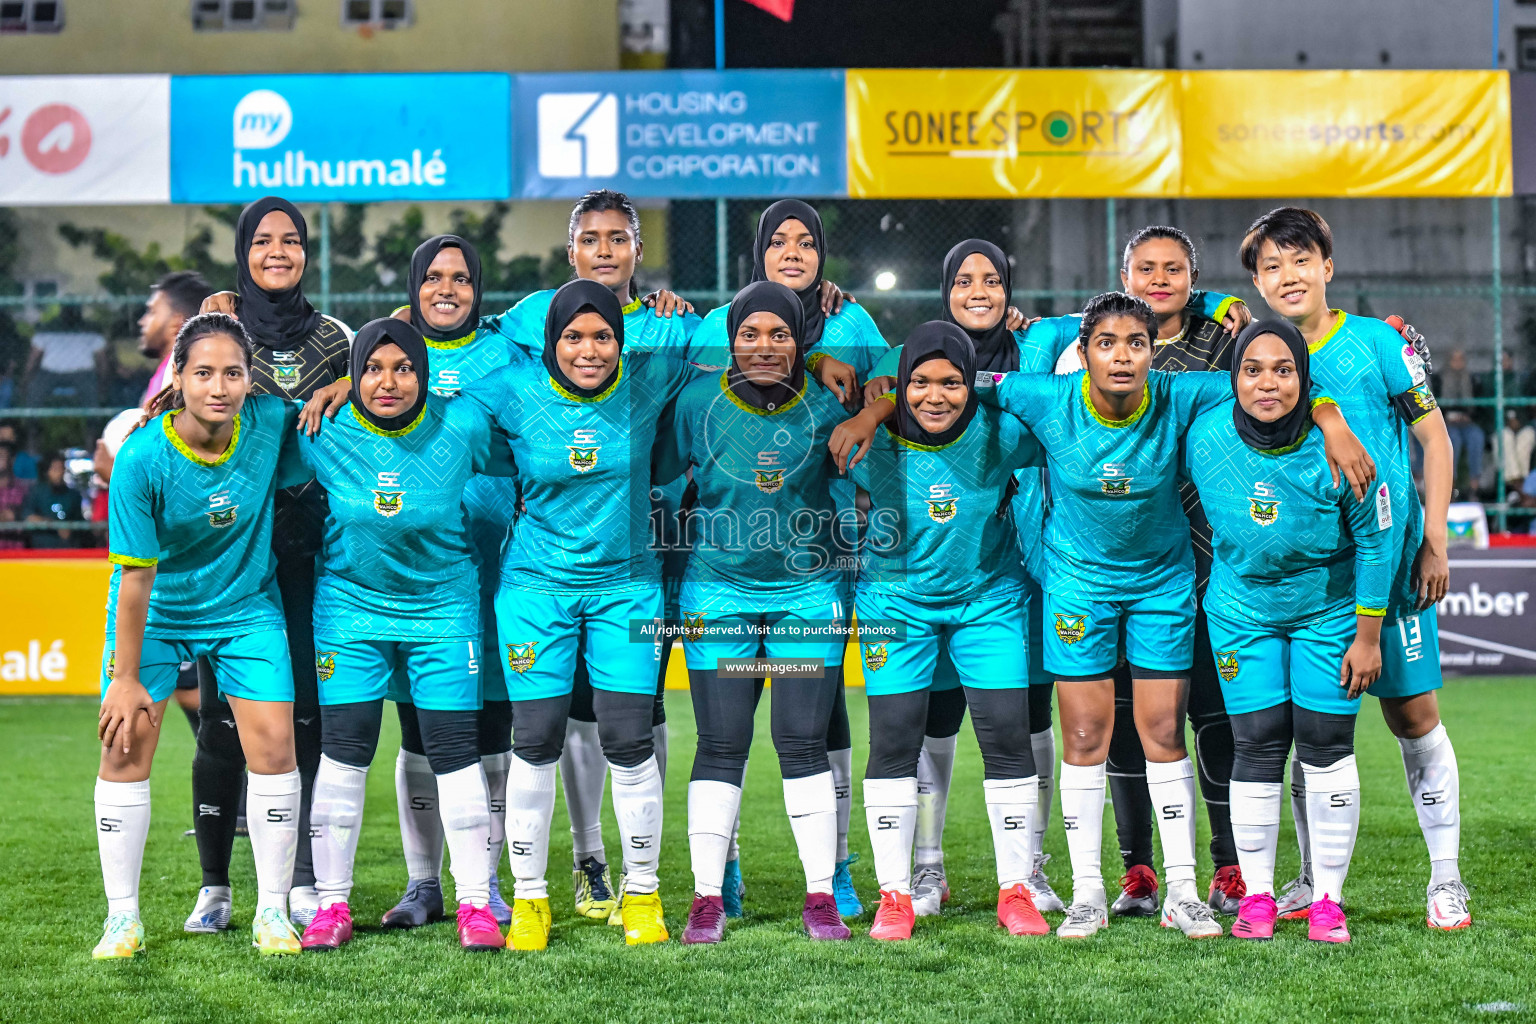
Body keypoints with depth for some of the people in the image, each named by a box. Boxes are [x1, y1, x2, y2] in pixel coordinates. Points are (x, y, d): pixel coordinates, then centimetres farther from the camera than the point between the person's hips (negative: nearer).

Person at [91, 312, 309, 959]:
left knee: (273, 748, -6)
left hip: (247, 606, 2)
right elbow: (137, 576, -19)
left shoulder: (271, 423, -18)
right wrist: (126, 677, -15)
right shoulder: (143, 458, -25)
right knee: (125, 752, -4)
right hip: (154, 614, -2)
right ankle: (123, 918, 10)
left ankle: (273, 912, 8)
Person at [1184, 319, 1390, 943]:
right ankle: (1256, 896, 10)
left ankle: (1328, 899, 10)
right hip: (1243, 608, 1)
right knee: (1257, 750, -1)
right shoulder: (1204, 440, -16)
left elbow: (1375, 541, -11)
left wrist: (1367, 636, -8)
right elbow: (1186, 504, 7)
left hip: (1330, 608, -1)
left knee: (1326, 747, -1)